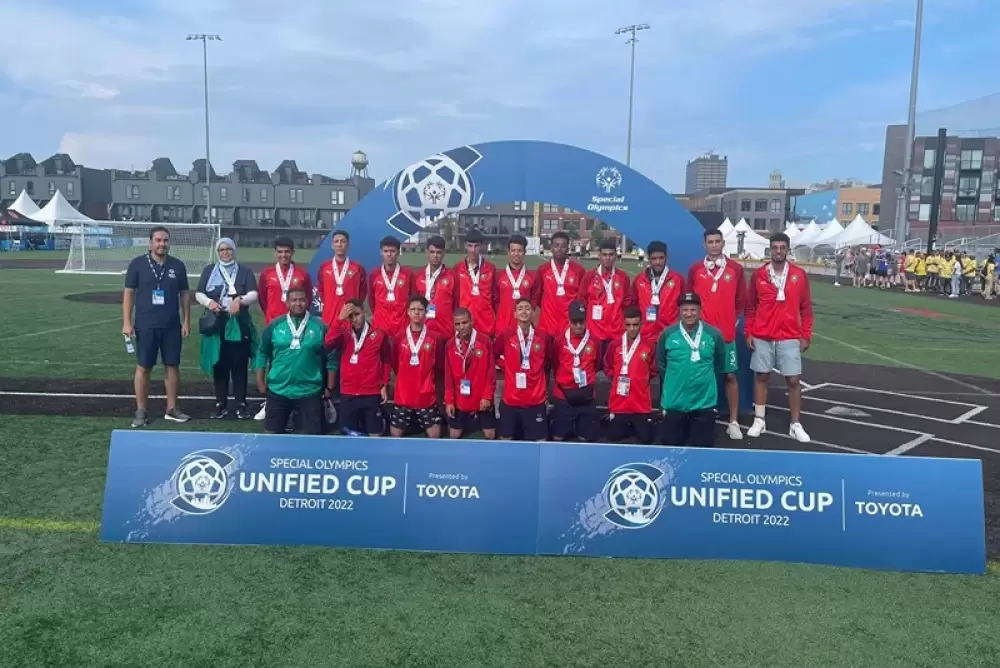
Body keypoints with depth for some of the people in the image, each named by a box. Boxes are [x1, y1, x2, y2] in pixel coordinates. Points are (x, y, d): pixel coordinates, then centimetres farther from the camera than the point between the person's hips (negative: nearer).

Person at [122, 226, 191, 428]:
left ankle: (172, 409, 18)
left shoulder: (177, 265, 4)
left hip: (172, 326, 2)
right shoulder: (137, 264, -2)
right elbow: (129, 293, -1)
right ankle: (141, 411, 13)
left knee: (173, 366, 7)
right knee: (143, 367, 3)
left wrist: (186, 321, 4)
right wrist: (127, 322, -6)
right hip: (145, 326, -2)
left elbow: (185, 294, 9)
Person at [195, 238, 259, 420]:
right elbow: (198, 294, 6)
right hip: (216, 324, 2)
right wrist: (209, 302, -16)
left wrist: (240, 300, -25)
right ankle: (221, 404, 13)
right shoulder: (209, 270, 10)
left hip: (239, 325, -1)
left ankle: (241, 404, 7)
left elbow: (254, 295, -5)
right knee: (219, 365, 5)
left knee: (239, 365, 0)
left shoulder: (245, 271, 5)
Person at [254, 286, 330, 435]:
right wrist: (260, 381, 5)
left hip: (310, 391, -1)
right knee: (272, 431, 12)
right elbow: (262, 353, 8)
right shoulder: (275, 325, 1)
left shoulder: (320, 326, -3)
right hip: (278, 390, 2)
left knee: (313, 433, 2)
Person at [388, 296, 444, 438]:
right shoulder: (398, 338, 0)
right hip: (402, 396, 1)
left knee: (434, 435, 2)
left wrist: (428, 381, 8)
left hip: (427, 396, -1)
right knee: (396, 434, 7)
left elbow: (439, 366, 6)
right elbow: (394, 363, 12)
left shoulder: (434, 338, -2)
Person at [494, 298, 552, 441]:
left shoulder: (544, 337, 0)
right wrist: (506, 366, 4)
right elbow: (492, 355, 13)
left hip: (536, 400, 0)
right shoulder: (506, 336, -2)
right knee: (505, 438, 10)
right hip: (510, 399, 0)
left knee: (540, 439, 3)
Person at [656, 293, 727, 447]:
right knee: (669, 444, 7)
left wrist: (705, 379, 11)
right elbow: (661, 364, 9)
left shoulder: (714, 334, -4)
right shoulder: (667, 334, -4)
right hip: (674, 402, 0)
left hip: (705, 402, 0)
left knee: (703, 445, 9)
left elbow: (720, 365, 10)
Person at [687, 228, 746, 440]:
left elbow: (741, 299, 8)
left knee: (730, 376, 4)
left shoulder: (736, 269, 1)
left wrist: (733, 320, 4)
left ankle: (733, 422, 11)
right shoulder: (695, 269, 2)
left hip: (726, 334, 0)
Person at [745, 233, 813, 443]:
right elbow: (751, 307, 6)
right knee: (761, 377, 8)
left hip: (790, 338, 0)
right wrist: (749, 333, 0)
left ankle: (795, 425, 11)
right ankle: (759, 420, 18)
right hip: (762, 337, 1)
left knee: (793, 380, 1)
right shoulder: (758, 275, 0)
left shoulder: (799, 275, 0)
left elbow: (806, 308, 4)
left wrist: (806, 336, 1)